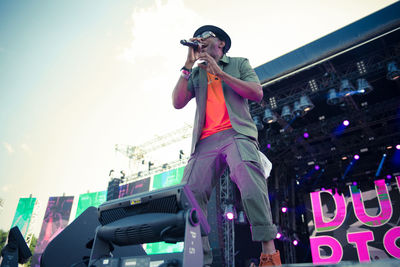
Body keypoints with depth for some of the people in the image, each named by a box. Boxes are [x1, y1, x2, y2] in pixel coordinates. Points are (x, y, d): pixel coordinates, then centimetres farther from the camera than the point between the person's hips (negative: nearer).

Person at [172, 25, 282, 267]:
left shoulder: (239, 64, 23)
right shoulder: (195, 74, 28)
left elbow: (257, 93, 5)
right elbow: (178, 102, 11)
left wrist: (220, 73, 0)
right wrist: (188, 65, 8)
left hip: (236, 133, -3)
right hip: (205, 141, 3)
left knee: (247, 174, -31)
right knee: (190, 193, -16)